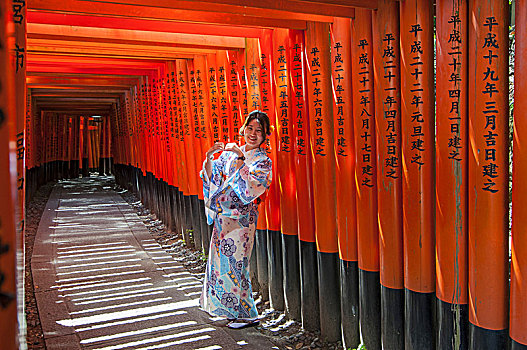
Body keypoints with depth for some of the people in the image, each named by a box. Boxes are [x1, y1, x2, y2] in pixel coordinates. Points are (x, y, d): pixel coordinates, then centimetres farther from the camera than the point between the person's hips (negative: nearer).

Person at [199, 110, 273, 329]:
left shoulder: (263, 161, -7)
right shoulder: (230, 152, 10)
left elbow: (251, 188, -23)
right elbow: (211, 177, 11)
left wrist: (240, 159, -26)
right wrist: (209, 158, -7)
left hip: (240, 218, -6)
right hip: (222, 217, 6)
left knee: (234, 263, -2)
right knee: (221, 260, 14)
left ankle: (247, 314, 14)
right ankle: (231, 308, 32)